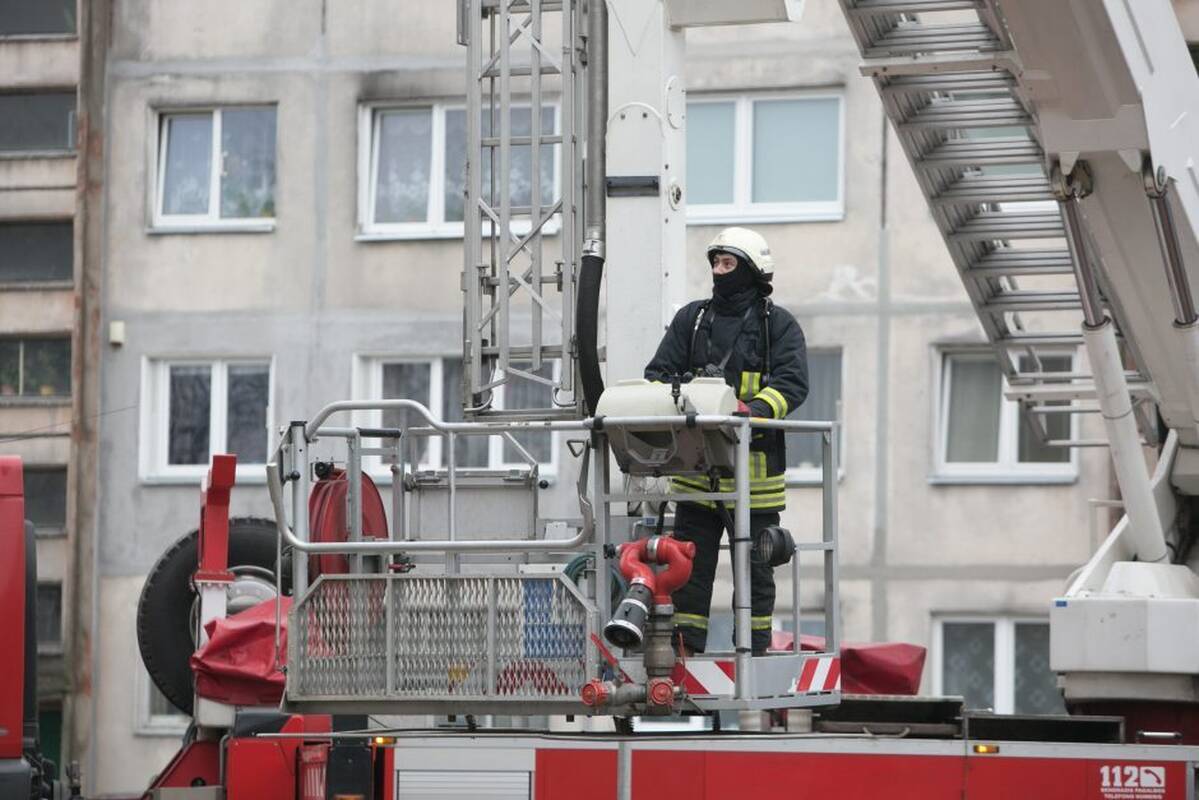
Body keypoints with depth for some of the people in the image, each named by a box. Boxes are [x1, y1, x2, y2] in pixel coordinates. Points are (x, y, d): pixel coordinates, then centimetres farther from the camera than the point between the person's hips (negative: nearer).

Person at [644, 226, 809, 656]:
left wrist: (755, 410, -26)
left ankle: (754, 656, 11)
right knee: (689, 563, 2)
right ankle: (684, 651, 5)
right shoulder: (692, 318, 15)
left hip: (753, 466, -3)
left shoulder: (779, 325, 4)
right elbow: (658, 372, 13)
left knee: (755, 568, 4)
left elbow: (792, 383, -8)